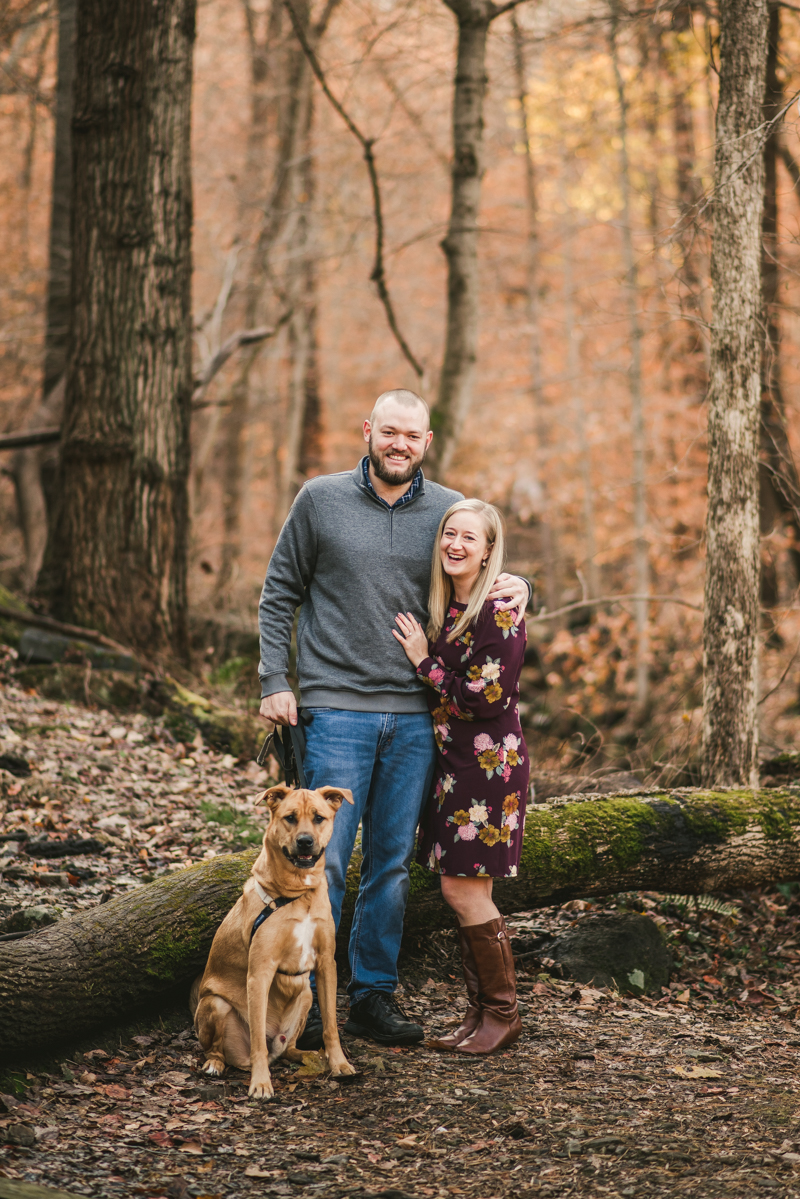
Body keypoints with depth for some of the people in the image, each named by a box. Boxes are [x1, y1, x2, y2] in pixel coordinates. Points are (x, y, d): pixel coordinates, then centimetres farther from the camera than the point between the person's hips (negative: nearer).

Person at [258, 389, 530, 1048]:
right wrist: (275, 681, -2)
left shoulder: (448, 510, 7)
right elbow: (280, 593, 6)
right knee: (324, 859, -5)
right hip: (336, 709, -3)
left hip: (415, 717, 3)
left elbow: (480, 576, 19)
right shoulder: (320, 499, 2)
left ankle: (374, 993, 19)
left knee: (392, 863, 9)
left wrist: (516, 585, -6)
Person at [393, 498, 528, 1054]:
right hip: (452, 761, 8)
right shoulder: (443, 607, 10)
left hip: (489, 763, -8)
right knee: (465, 892, 10)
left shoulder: (499, 612, -15)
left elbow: (484, 701, -19)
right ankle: (481, 1011, 18)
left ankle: (503, 1013, 6)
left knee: (463, 889, -7)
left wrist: (424, 662, -12)